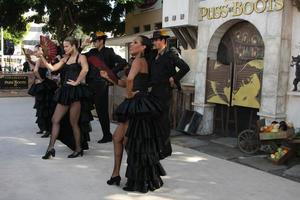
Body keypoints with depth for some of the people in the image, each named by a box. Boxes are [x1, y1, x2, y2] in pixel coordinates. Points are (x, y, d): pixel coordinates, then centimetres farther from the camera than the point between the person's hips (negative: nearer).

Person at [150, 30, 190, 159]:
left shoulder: (170, 55, -9)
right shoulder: (154, 56, 14)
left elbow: (185, 68, -15)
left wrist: (174, 79, -12)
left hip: (164, 92, -8)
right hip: (155, 91, 8)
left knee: (163, 120, -2)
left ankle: (165, 150, 9)